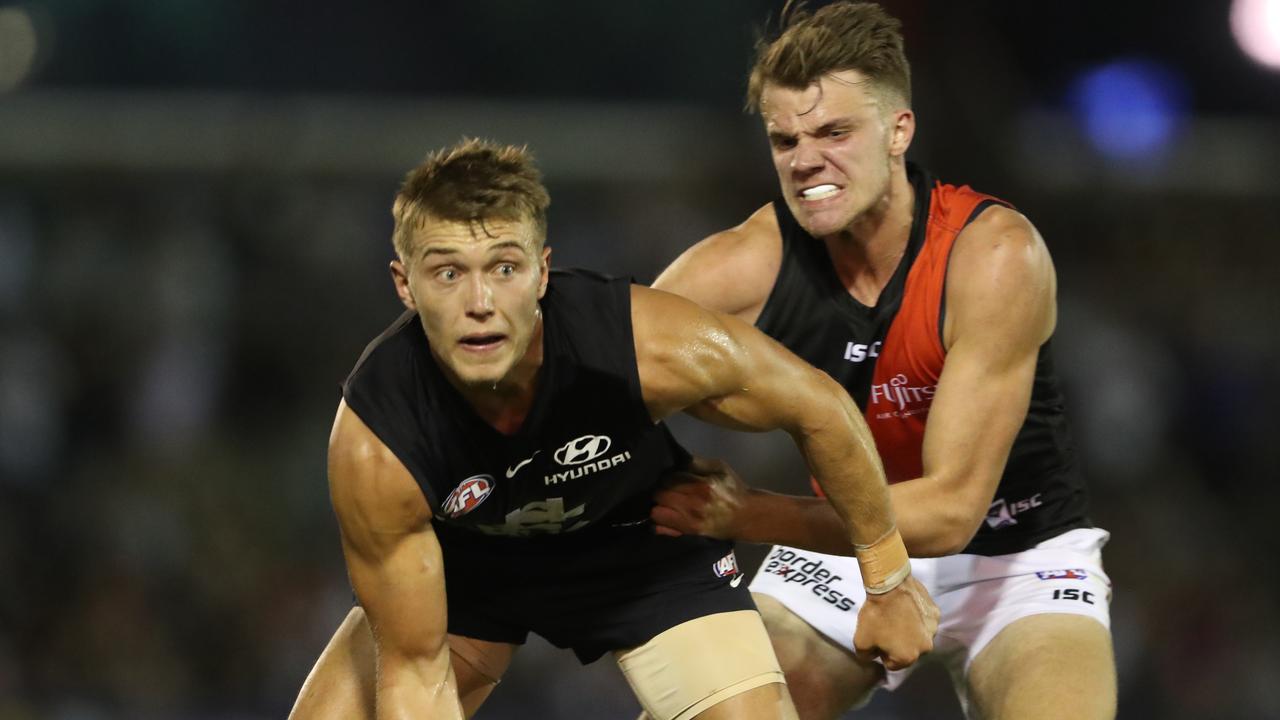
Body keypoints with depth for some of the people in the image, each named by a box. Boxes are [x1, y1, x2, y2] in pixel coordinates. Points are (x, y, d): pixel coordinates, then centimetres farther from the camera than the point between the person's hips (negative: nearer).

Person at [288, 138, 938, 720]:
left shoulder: (657, 347, -36)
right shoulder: (375, 448, -35)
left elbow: (821, 410, -16)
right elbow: (414, 664, -24)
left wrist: (889, 581, -5)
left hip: (646, 551, 0)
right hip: (471, 566, 1)